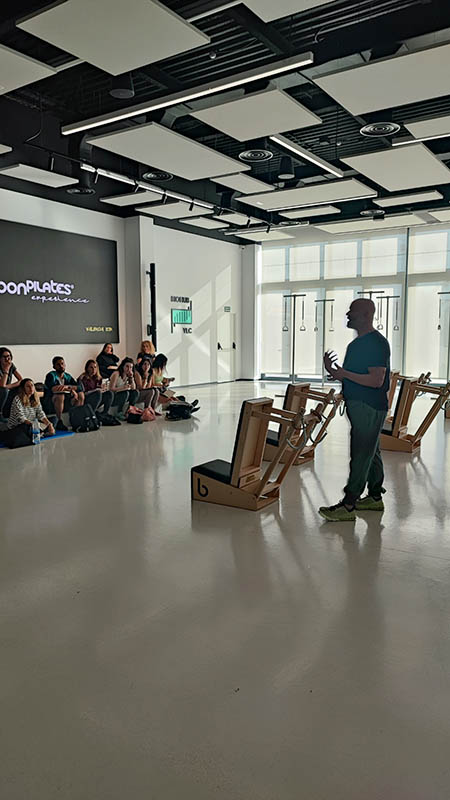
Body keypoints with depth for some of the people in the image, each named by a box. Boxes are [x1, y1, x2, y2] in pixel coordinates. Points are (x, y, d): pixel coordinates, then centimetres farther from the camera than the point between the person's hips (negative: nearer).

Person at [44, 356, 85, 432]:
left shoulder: (67, 376, 12)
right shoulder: (51, 375, -6)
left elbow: (79, 387, -1)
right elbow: (54, 389, -25)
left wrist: (67, 387, -20)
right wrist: (71, 389, -20)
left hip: (65, 403, 6)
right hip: (51, 402, -6)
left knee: (81, 394, -7)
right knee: (60, 395, -36)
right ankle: (59, 422, -27)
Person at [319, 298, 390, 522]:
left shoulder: (377, 343, -16)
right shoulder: (356, 343, 16)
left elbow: (376, 380, -24)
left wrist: (345, 374, -24)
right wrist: (334, 371, 4)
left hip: (369, 408, -10)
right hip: (358, 406, 10)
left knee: (361, 455, -6)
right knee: (370, 453, 16)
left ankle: (348, 505, -3)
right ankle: (375, 497, 27)